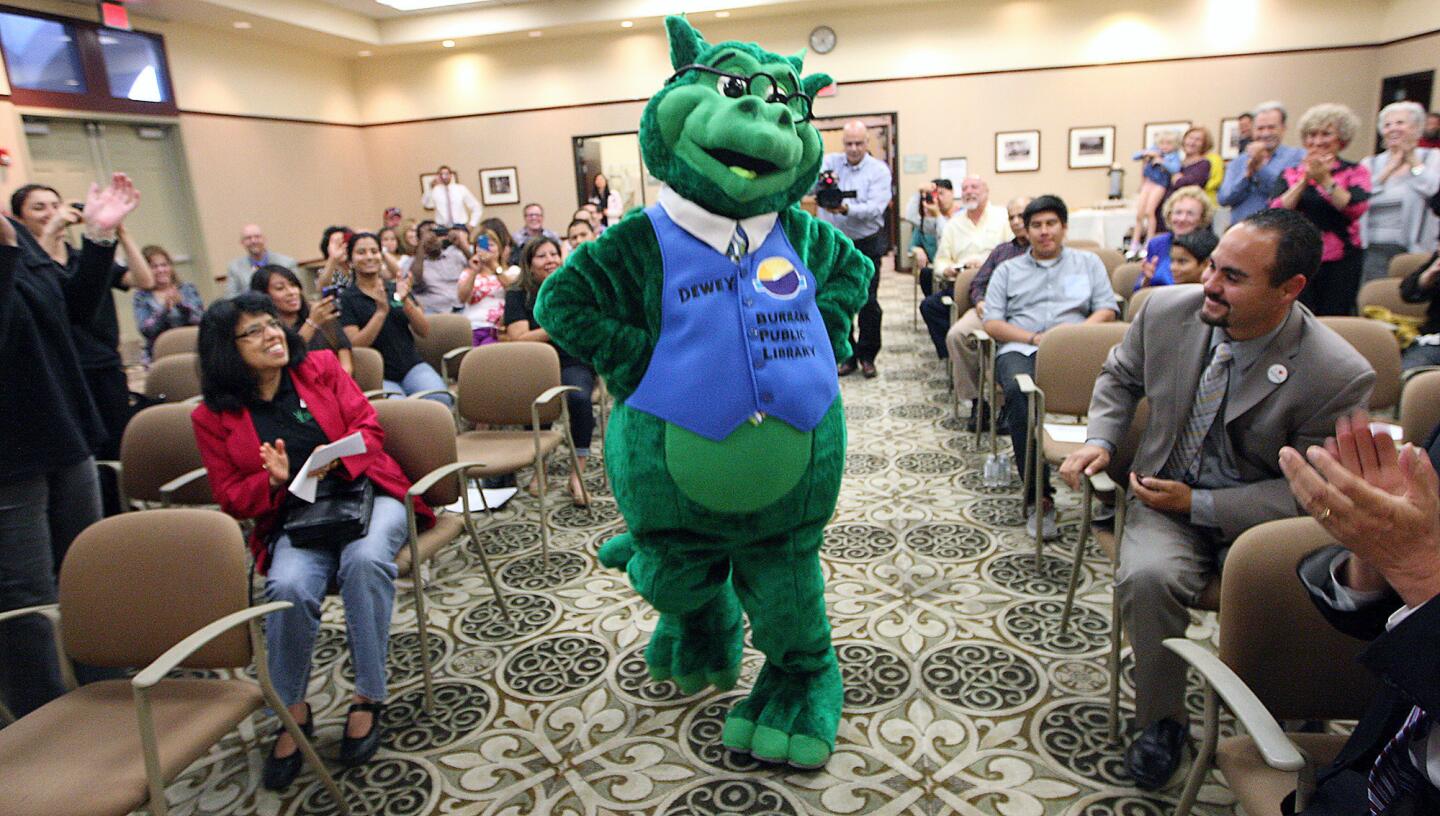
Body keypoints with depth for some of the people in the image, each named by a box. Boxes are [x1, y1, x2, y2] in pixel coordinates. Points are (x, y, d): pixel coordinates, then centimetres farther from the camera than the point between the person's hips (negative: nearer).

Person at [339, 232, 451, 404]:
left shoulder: (398, 289, 14)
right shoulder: (346, 298, 3)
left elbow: (424, 331, 5)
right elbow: (354, 344, -9)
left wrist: (406, 301, -11)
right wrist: (381, 311, -18)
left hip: (412, 366, 3)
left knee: (440, 399, -29)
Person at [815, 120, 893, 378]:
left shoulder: (879, 170, -4)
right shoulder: (829, 162, 4)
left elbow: (875, 208, -17)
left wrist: (846, 209, -33)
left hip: (866, 244, -2)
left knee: (868, 302, 0)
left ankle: (867, 356, 15)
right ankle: (847, 356, 19)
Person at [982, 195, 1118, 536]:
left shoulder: (1087, 262, 26)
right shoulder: (1008, 270, 25)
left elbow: (1107, 310, 14)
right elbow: (992, 323, 12)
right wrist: (1035, 338, -4)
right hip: (1020, 349, 0)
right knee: (1018, 391, -38)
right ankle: (1038, 497, -37)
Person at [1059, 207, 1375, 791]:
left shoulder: (1339, 375, -18)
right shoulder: (1167, 310, -8)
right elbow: (1119, 376, 12)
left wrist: (1197, 504, -17)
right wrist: (1099, 440, -4)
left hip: (1265, 521, -1)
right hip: (1167, 495, 2)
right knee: (1147, 577, -29)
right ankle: (1161, 720, -3)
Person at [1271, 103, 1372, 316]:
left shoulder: (1355, 172, 7)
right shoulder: (1291, 173, 10)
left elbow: (1357, 208, -12)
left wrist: (1325, 180, -17)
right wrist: (1304, 180, -14)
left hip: (1340, 261, 0)